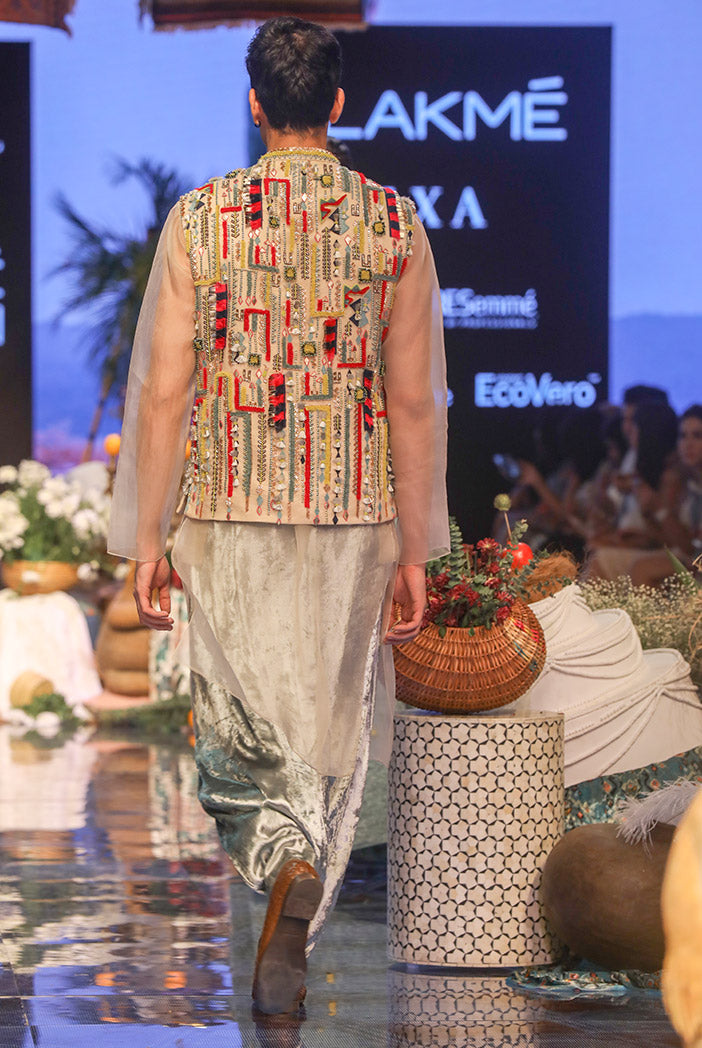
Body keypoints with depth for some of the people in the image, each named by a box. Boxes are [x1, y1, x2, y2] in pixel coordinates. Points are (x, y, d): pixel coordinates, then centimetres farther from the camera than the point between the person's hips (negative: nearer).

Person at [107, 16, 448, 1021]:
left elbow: (163, 390, -5)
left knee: (241, 722, 11)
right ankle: (294, 938, 7)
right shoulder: (393, 223, -2)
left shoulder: (199, 218, -4)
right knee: (332, 727, 11)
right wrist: (415, 551, 4)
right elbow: (413, 403, -3)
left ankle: (290, 870, -13)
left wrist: (148, 539, 2)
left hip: (231, 510, -1)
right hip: (353, 516, 1)